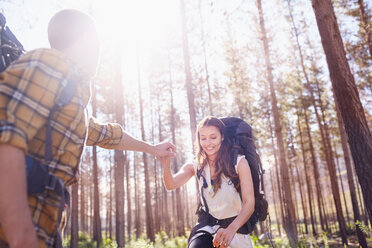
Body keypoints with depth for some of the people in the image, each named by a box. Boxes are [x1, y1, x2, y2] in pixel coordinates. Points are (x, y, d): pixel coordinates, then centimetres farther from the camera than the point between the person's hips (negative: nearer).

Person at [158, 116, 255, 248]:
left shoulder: (239, 163, -11)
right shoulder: (195, 166, -2)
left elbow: (249, 203, -18)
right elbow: (171, 184, -16)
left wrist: (231, 229, -36)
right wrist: (166, 165, -37)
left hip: (235, 224, 0)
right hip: (207, 224, 0)